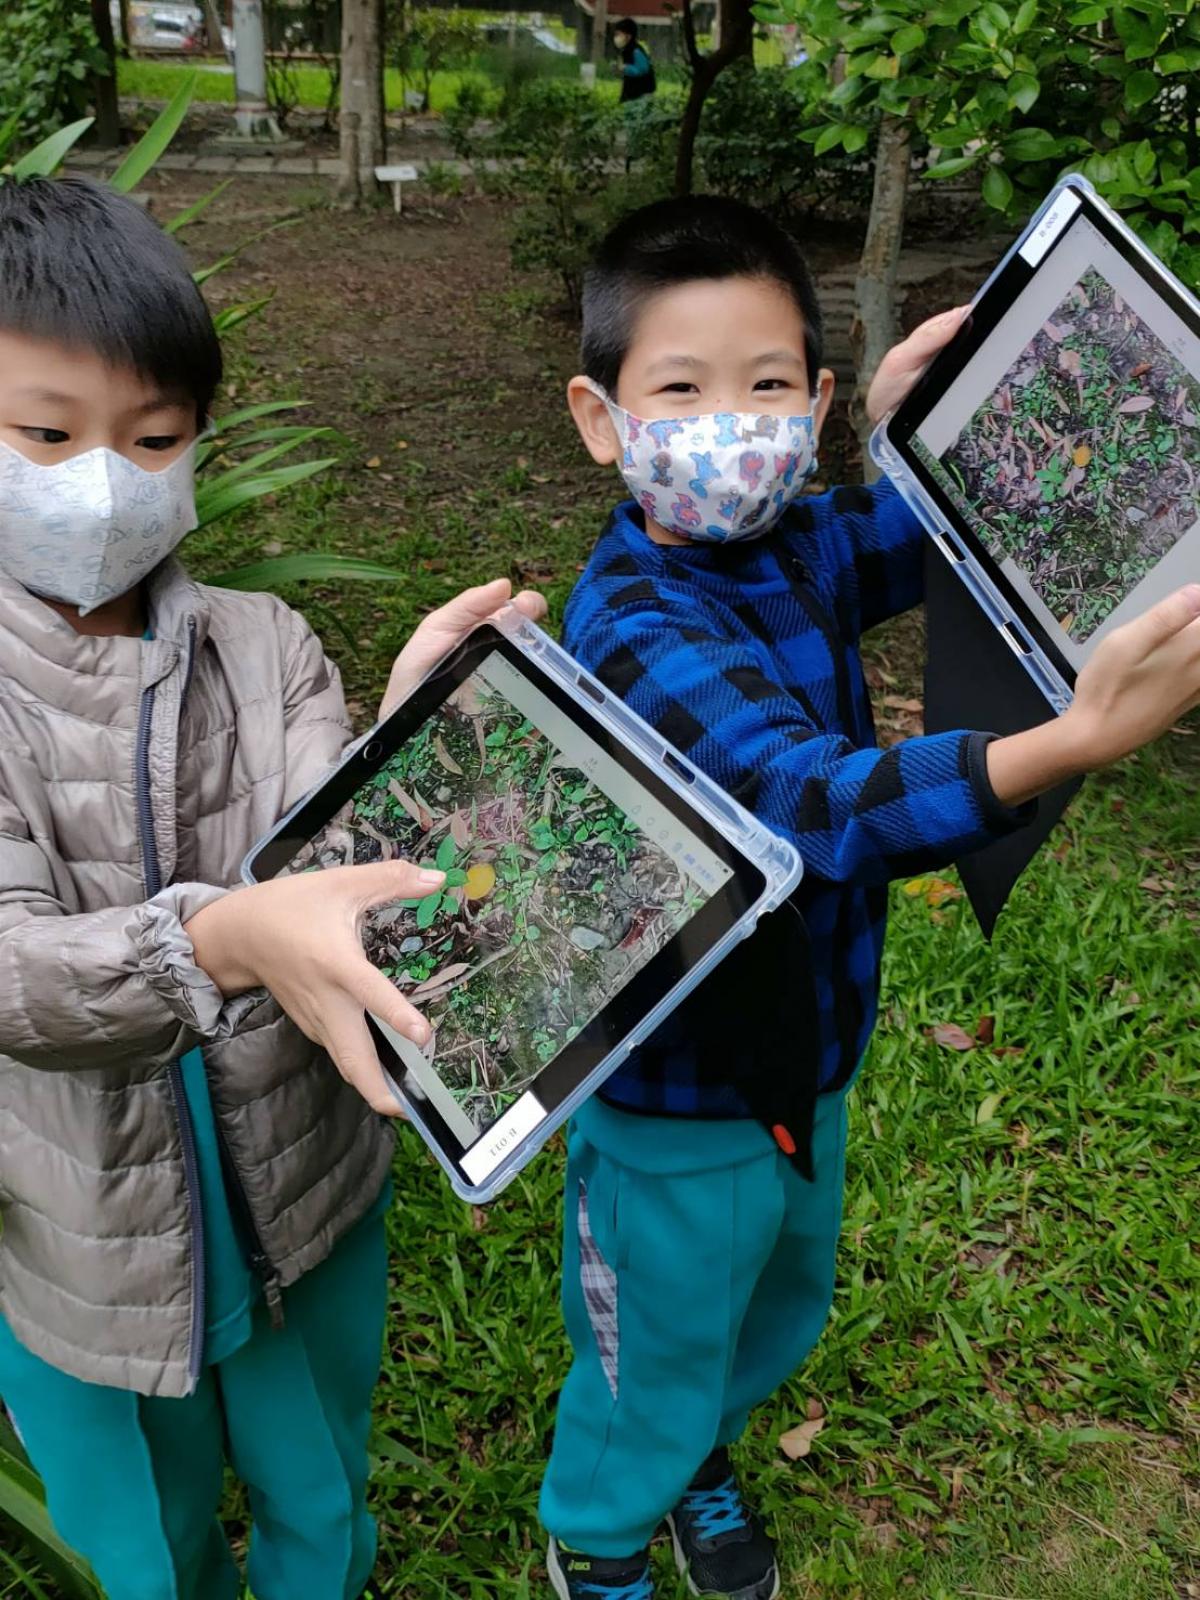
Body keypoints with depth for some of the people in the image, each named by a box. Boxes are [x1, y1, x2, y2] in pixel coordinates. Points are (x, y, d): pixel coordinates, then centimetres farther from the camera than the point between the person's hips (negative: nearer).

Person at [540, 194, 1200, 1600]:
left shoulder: (795, 547, -7)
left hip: (805, 1054, 7)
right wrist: (1074, 737, -55)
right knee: (655, 1358, 19)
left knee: (778, 1312, 31)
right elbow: (816, 802, -43)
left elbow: (921, 536, 13)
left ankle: (702, 1454, 62)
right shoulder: (636, 624, -31)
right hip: (677, 1103, -7)